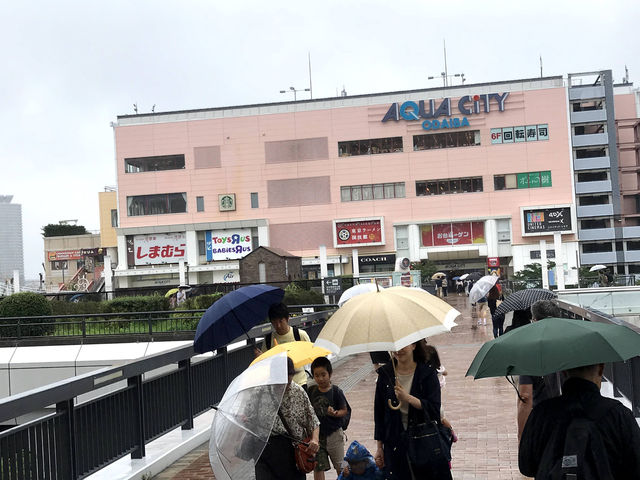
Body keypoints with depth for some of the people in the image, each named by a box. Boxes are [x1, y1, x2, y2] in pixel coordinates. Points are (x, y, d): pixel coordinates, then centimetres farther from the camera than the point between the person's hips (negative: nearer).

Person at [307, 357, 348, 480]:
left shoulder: (336, 391, -10)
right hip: (316, 434, 3)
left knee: (340, 467, 7)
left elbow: (344, 410, -5)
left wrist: (335, 413, -25)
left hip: (333, 434, -2)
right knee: (318, 468, 7)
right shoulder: (311, 391, -1)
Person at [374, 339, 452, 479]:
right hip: (395, 445, 2)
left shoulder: (428, 372, -4)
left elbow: (435, 409, -12)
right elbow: (379, 413, 7)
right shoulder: (385, 374, 2)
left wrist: (408, 398, -25)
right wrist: (379, 448, 6)